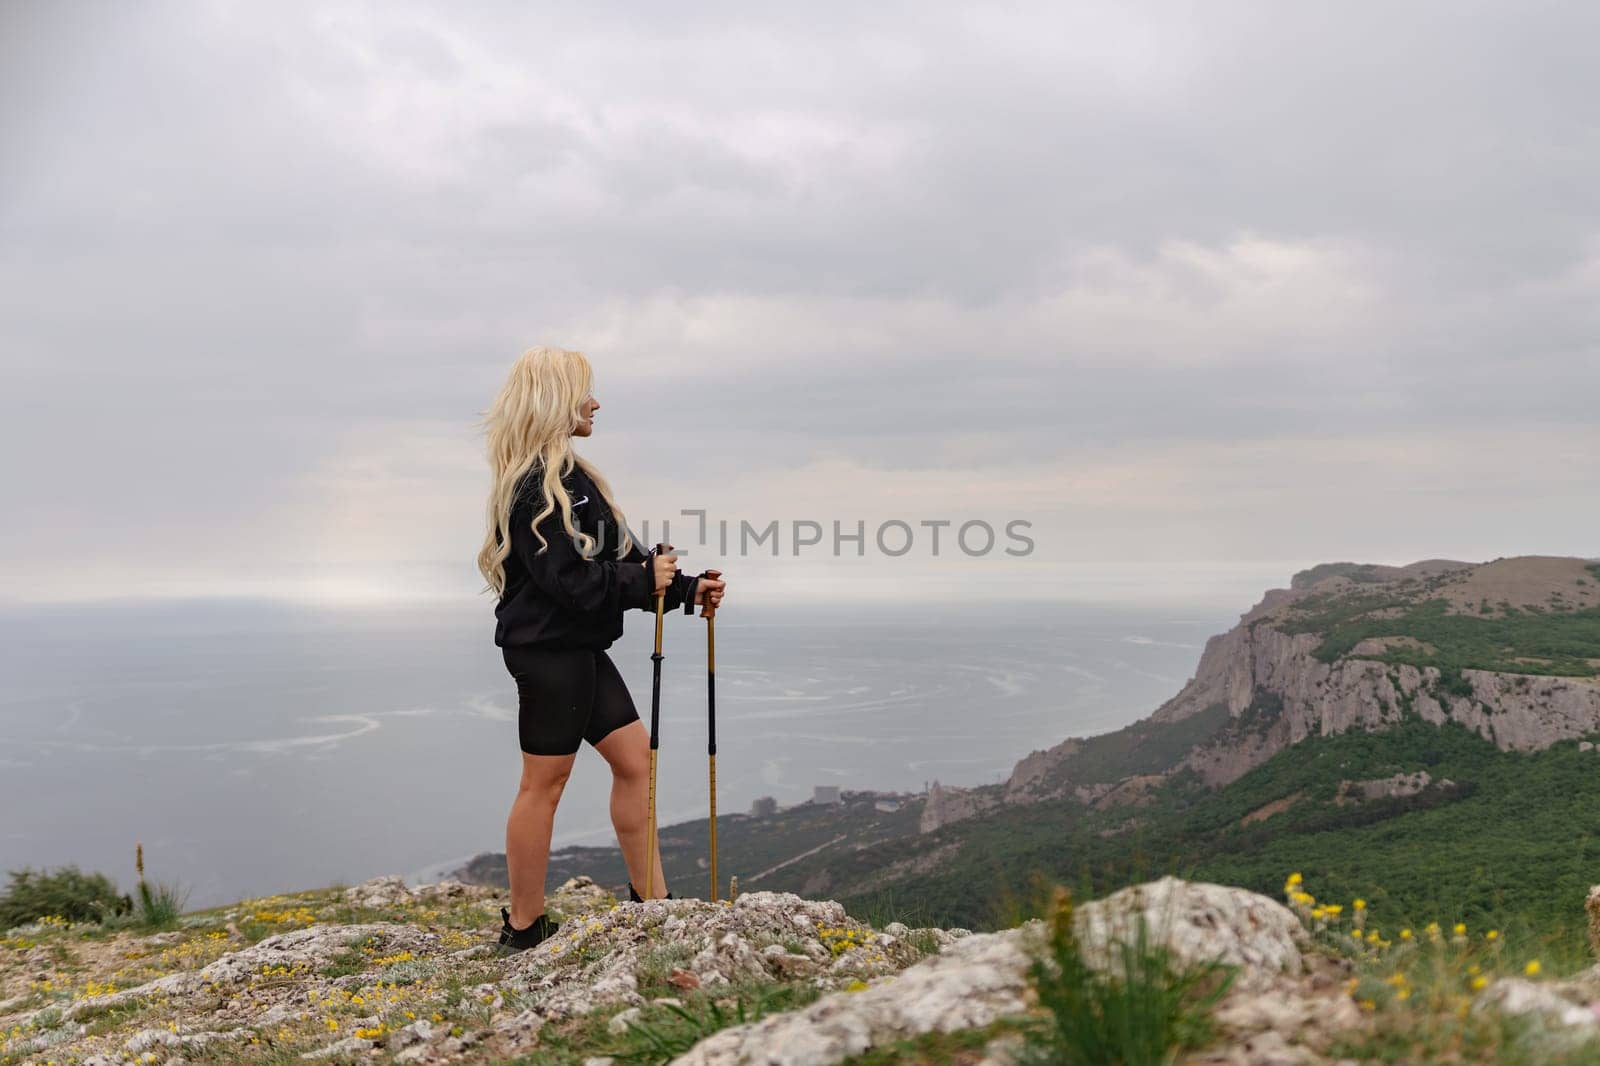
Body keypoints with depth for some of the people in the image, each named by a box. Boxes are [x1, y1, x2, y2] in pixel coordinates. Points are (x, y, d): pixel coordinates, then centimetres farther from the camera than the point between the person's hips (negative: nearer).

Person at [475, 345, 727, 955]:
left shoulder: (566, 474, 16)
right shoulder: (535, 483, -17)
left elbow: (618, 558, 15)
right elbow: (566, 578, -23)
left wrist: (686, 588, 7)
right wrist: (645, 581, -16)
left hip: (579, 648, 10)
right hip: (548, 649, -10)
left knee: (635, 757, 12)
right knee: (545, 782, 0)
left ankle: (652, 900, 22)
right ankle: (523, 929, 14)